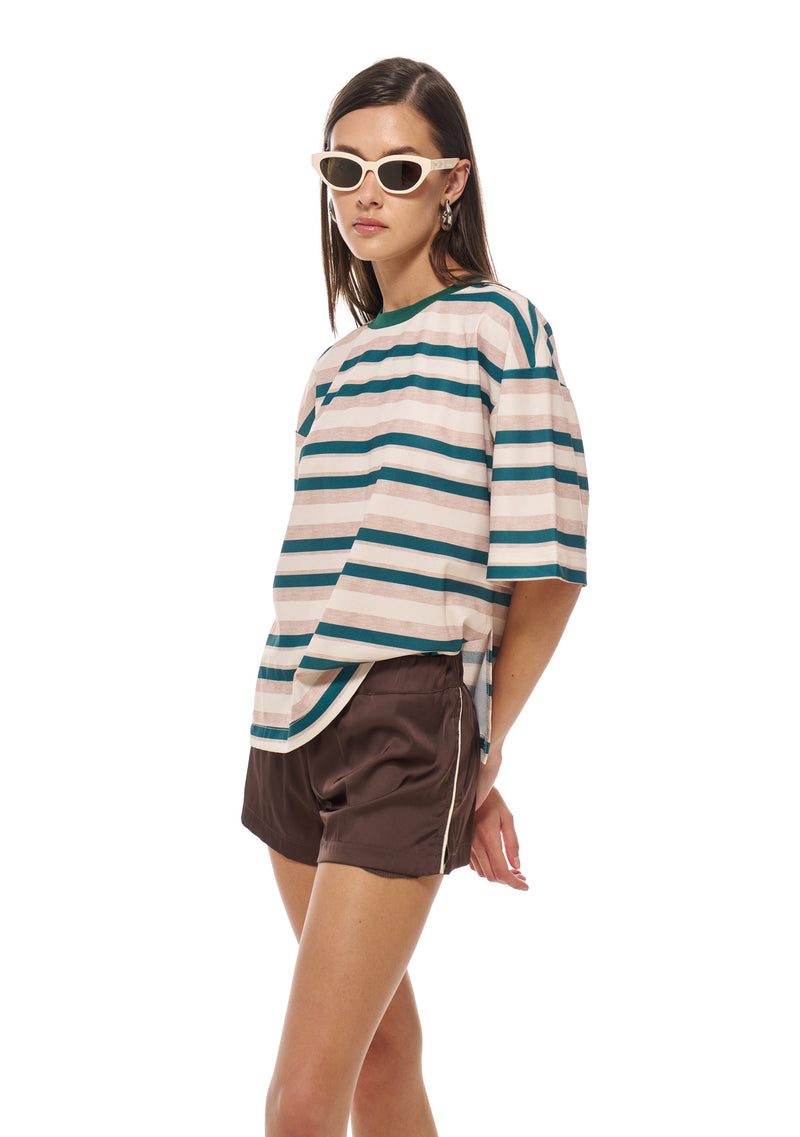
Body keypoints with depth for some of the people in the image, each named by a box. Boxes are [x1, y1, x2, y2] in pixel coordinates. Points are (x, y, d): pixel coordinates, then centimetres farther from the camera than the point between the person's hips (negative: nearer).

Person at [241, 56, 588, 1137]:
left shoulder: (498, 325, -2)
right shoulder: (338, 360, 17)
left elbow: (546, 567, -5)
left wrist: (483, 751, 2)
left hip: (406, 722, -6)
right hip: (293, 723, 6)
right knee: (380, 1038, 15)